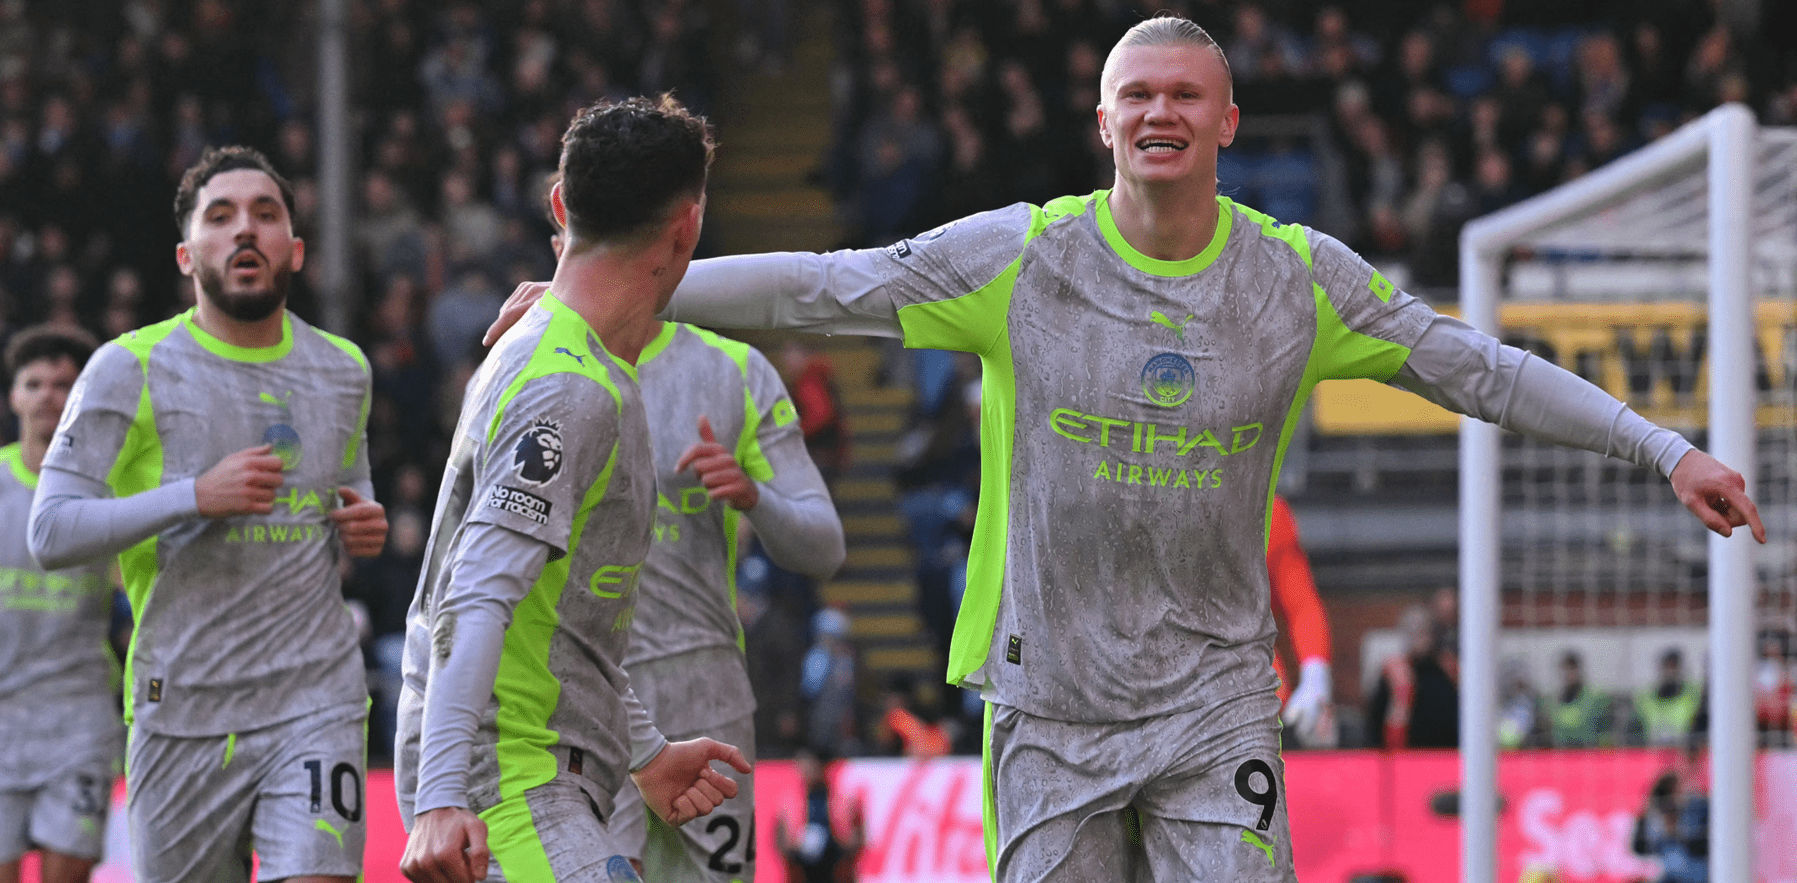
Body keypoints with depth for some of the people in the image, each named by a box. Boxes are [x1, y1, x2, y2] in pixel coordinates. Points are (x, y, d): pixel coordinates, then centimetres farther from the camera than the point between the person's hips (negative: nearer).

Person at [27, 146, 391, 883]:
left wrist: (362, 529, 5)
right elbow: (51, 532, -9)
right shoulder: (130, 370, -3)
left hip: (317, 702, 2)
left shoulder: (342, 371, 11)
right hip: (183, 706, -2)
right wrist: (195, 496, -20)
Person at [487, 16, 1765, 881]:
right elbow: (821, 289, -3)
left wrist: (1667, 451, 1)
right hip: (1051, 699, 0)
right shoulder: (1022, 259, -5)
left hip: (1217, 694, 0)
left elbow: (1479, 369, 4)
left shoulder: (1300, 279, -2)